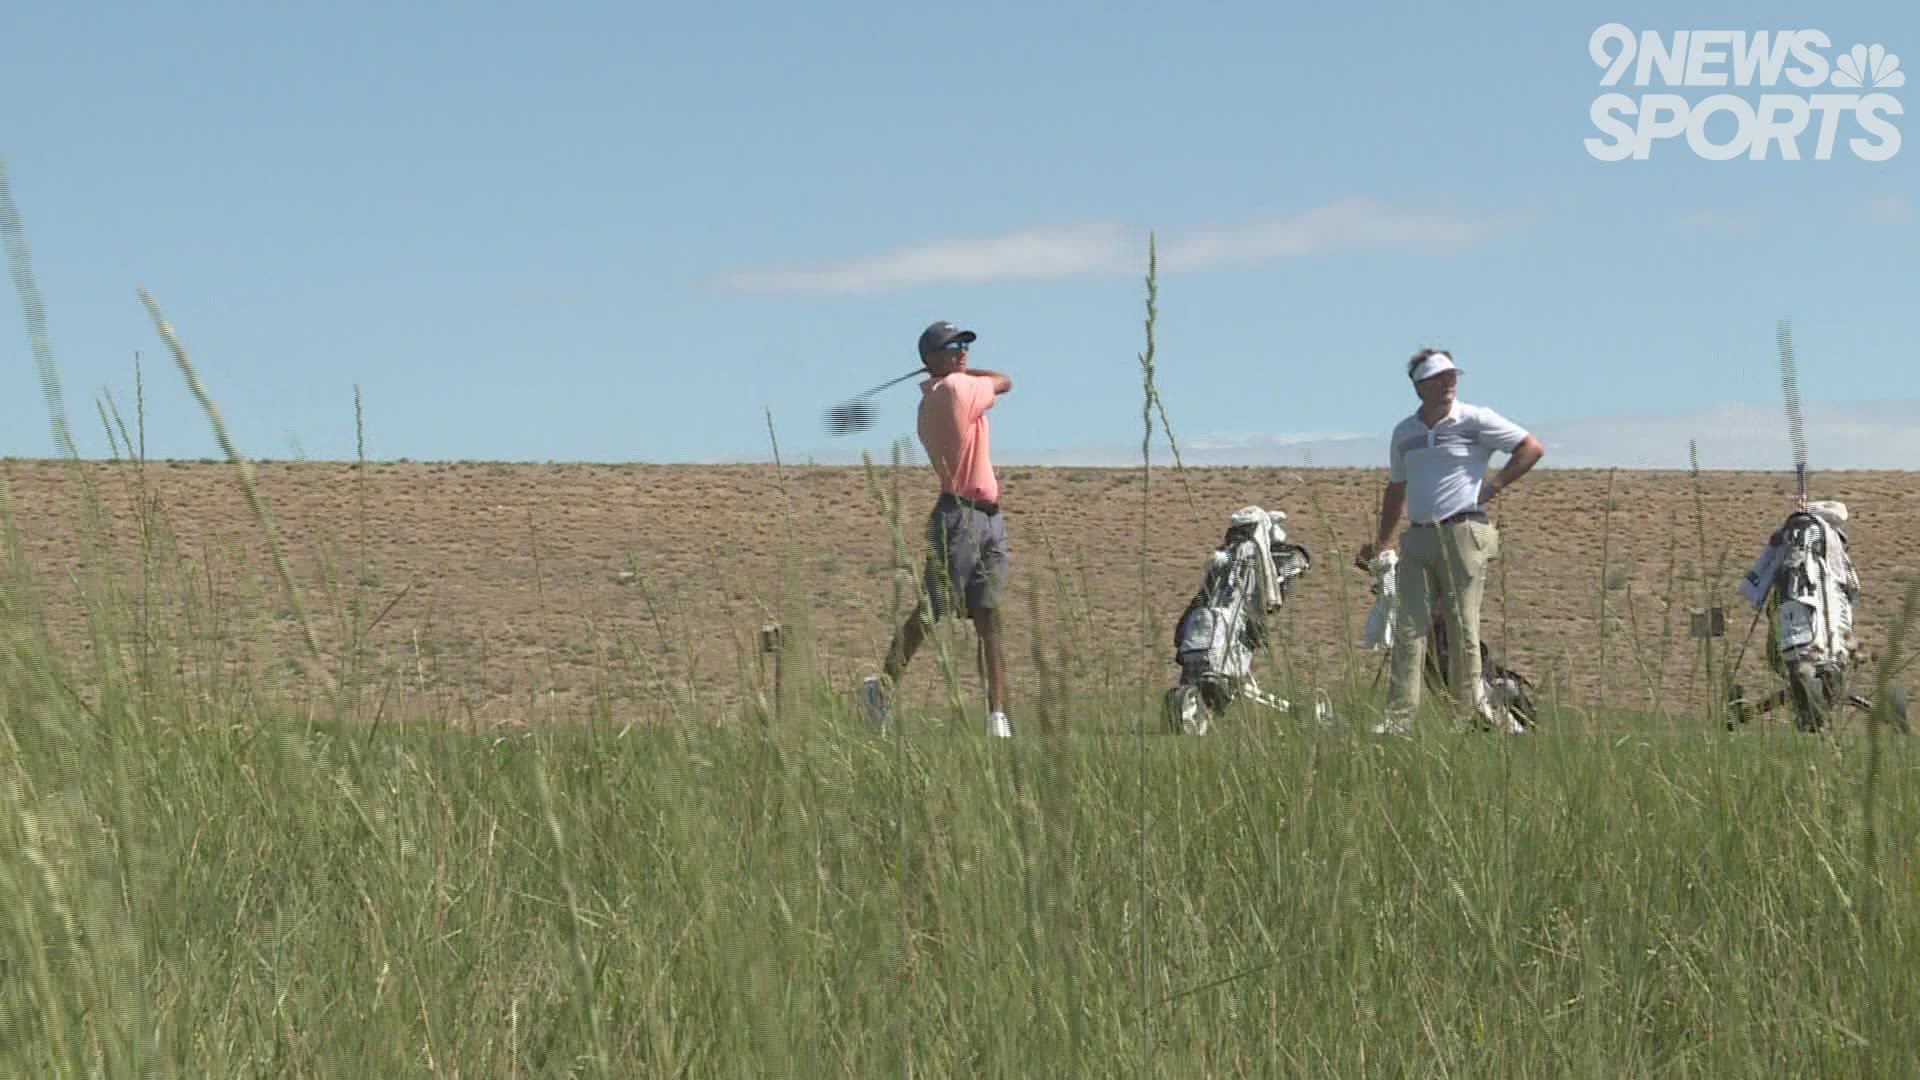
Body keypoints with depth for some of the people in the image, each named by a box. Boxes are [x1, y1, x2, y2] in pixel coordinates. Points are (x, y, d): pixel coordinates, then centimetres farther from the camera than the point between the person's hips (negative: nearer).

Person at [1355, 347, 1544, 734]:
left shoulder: (1476, 420, -2)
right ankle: (1398, 717, -5)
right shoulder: (1404, 433, 14)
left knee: (1462, 626, -2)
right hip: (1417, 538, 4)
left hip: (1463, 533, -4)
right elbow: (1395, 490, 24)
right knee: (1409, 627, -2)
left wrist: (1496, 484, -4)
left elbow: (1532, 448, -1)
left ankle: (1473, 709, 5)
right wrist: (1379, 542, 21)